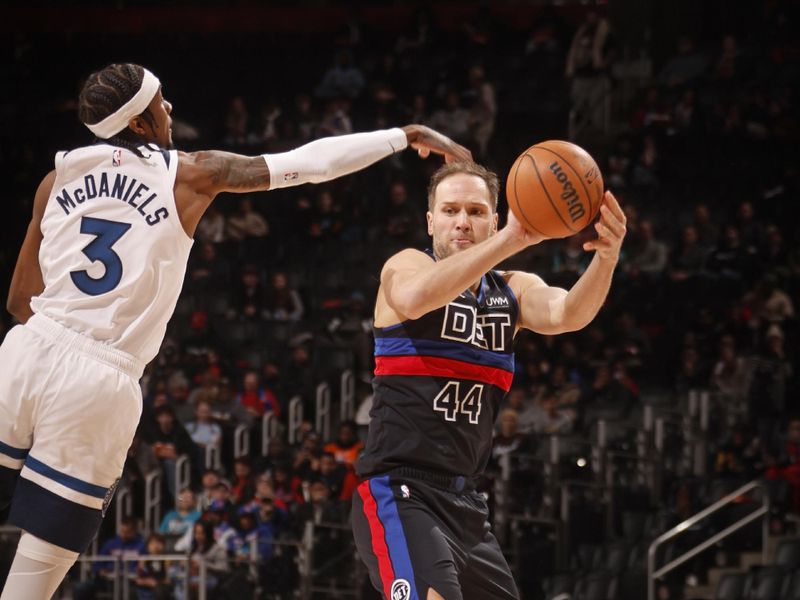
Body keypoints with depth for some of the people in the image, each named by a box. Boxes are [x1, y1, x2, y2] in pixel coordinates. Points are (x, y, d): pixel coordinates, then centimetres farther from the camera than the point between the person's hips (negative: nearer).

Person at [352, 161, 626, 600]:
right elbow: (414, 298, -28)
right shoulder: (405, 266, -3)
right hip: (400, 492, -7)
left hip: (465, 502, 7)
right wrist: (509, 241, -38)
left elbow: (567, 314, -10)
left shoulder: (515, 291, 12)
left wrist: (605, 257, -32)